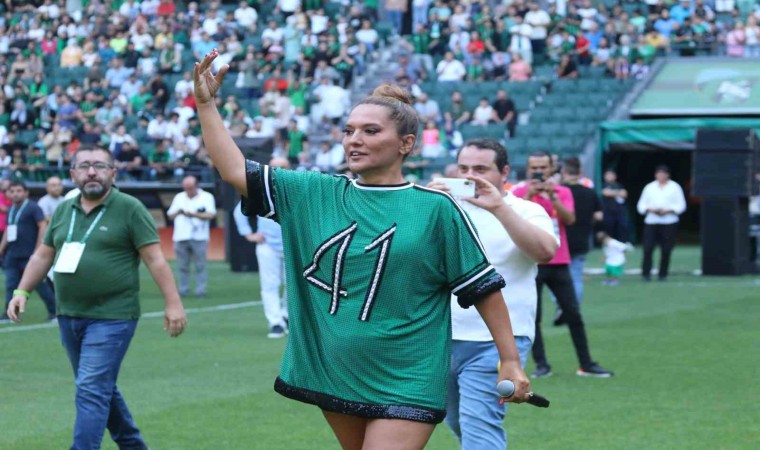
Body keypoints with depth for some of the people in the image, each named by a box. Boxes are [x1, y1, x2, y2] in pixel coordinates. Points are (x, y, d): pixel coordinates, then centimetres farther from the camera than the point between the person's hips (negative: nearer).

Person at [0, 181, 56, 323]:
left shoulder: (33, 208, -8)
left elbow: (42, 227, -14)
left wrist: (38, 249, -17)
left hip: (29, 255, -7)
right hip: (12, 255, 7)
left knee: (38, 283, -3)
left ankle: (53, 311, 6)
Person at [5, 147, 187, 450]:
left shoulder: (129, 209, -6)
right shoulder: (63, 211, 11)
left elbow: (155, 259, -8)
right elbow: (43, 256, 19)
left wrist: (173, 303, -13)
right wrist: (21, 292, 10)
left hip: (112, 318, -7)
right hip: (69, 316, 7)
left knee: (92, 391, -13)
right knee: (102, 388, 17)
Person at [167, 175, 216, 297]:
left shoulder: (206, 197, 3)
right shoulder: (179, 197, 16)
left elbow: (211, 215, -9)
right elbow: (170, 216, 15)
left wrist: (193, 214, -18)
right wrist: (177, 212, -7)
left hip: (199, 238, -4)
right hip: (181, 237, 4)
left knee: (200, 266, -6)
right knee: (182, 266, 3)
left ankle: (200, 290, -5)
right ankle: (183, 290, 8)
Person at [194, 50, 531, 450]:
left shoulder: (436, 209, -4)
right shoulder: (315, 194, 5)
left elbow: (483, 288, -1)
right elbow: (236, 172, 3)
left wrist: (510, 361, -1)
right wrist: (206, 104, -3)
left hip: (405, 388, -4)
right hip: (335, 379, 5)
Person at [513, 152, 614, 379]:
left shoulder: (563, 192, 7)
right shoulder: (520, 192, 1)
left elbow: (570, 219, -8)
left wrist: (552, 196, -18)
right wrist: (529, 195, -20)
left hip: (558, 263, 2)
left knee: (573, 314, 4)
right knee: (533, 316, -4)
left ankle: (586, 364, 10)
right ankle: (541, 365, 2)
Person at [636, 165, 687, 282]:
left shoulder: (675, 187, 8)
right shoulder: (649, 187, 14)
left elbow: (681, 205, 3)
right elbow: (641, 205, 12)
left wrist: (668, 210, -12)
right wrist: (650, 209, -9)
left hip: (669, 222, -1)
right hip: (651, 222, 1)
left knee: (666, 250, -2)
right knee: (648, 247, -12)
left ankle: (663, 274, 8)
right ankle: (646, 273, -8)